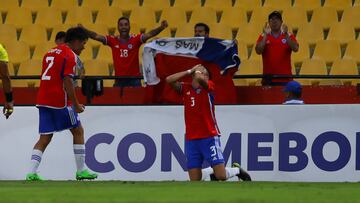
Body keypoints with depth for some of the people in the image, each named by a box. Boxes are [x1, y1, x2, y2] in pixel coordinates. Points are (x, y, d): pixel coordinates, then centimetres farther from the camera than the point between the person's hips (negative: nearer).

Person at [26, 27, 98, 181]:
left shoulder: (50, 53, 19)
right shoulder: (70, 55, -8)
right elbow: (67, 82, -16)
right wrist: (76, 105, -10)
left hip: (43, 101, 7)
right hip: (60, 101, -7)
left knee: (44, 138, 6)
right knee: (78, 132, 8)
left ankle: (32, 173, -8)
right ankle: (81, 171, 9)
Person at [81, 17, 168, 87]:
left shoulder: (135, 39, -2)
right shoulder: (113, 40, 2)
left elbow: (150, 34, -16)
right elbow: (96, 36, -4)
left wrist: (161, 28, -33)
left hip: (134, 79, -1)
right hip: (119, 80, 1)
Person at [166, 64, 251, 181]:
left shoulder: (208, 87, -1)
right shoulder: (185, 89, 11)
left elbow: (199, 79, -22)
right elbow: (169, 80, -2)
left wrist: (198, 72, 1)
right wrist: (190, 71, 2)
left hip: (209, 137, -4)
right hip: (191, 140, 4)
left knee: (221, 176, -9)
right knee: (195, 179, -1)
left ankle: (237, 170, 23)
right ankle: (212, 171, 28)